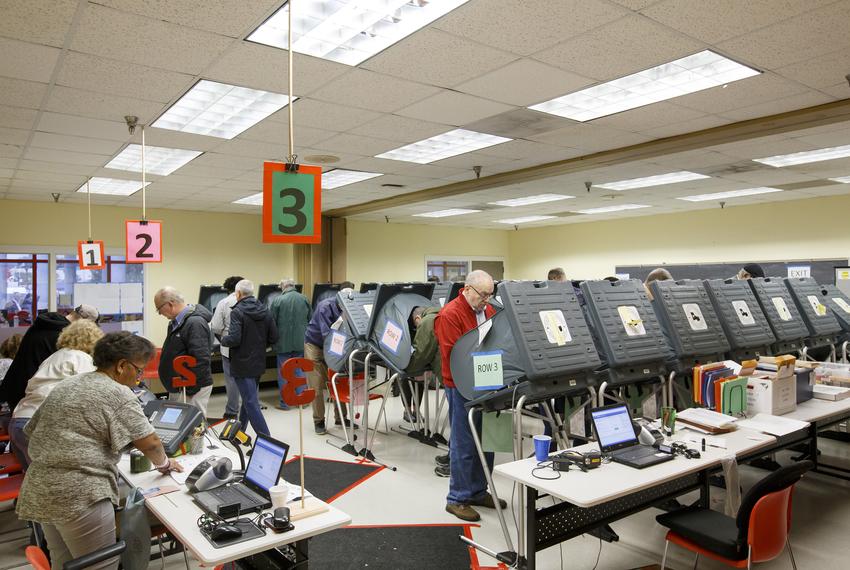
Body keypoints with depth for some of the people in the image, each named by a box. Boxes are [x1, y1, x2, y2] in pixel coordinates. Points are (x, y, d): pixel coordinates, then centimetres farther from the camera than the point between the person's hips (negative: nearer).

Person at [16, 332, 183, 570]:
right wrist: (164, 463, 7)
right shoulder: (118, 394, -10)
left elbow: (33, 431, 22)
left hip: (40, 493, 9)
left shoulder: (64, 386, 15)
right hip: (78, 496, -9)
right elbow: (149, 443, -11)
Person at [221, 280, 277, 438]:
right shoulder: (265, 311, 3)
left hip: (242, 365, -7)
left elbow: (234, 339, -23)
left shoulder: (237, 312, -15)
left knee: (251, 403, -3)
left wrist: (223, 340, -2)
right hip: (259, 363, 7)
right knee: (248, 398, 22)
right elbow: (273, 338, 3)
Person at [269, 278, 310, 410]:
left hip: (283, 343, -3)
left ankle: (285, 402, 10)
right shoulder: (304, 299, 2)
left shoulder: (277, 300, -9)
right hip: (301, 342, 3)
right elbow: (310, 320, 9)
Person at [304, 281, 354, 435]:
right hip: (315, 345, -5)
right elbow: (326, 334, -34)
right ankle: (318, 421, 9)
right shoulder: (325, 307, -26)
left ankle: (340, 418, 14)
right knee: (317, 386, -2)